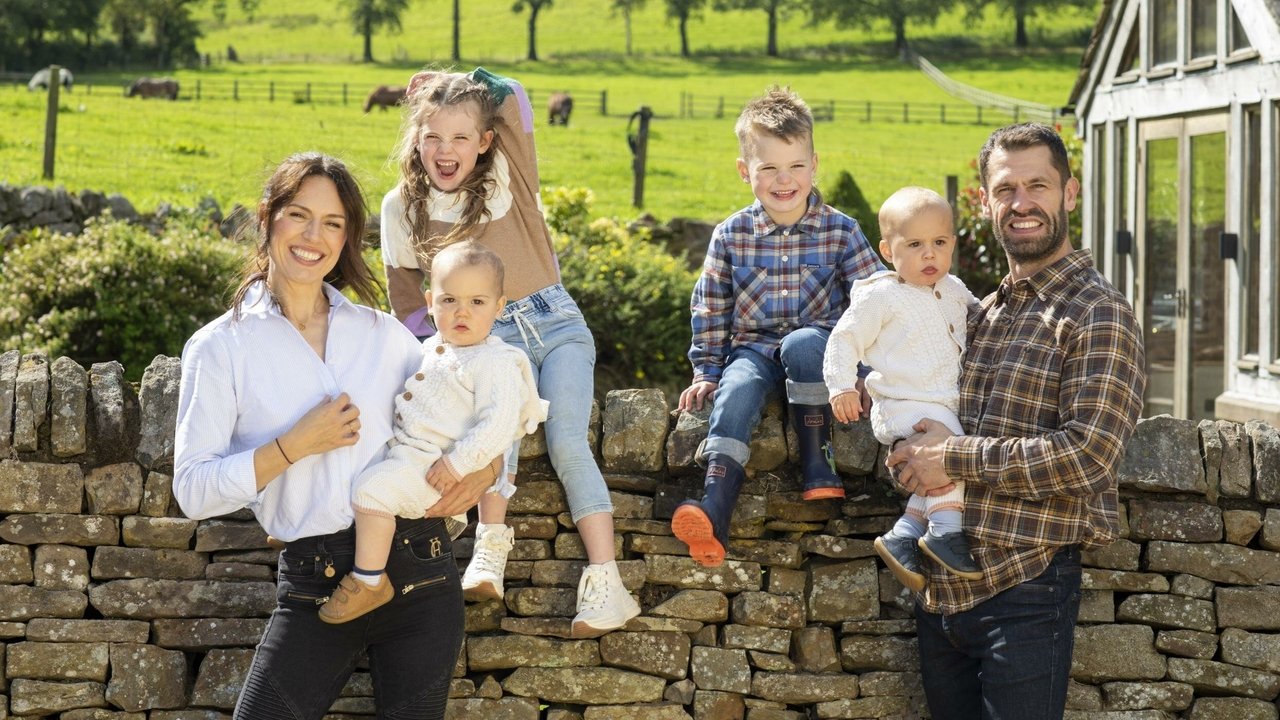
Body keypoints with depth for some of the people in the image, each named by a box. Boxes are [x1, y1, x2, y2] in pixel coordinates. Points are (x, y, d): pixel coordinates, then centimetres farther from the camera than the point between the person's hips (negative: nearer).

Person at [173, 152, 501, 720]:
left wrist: (485, 468, -5)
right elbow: (193, 490, -6)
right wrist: (295, 445, -15)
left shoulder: (383, 334, 9)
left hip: (419, 572, 2)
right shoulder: (221, 347, 1)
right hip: (315, 585, -2)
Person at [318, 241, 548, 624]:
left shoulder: (494, 361, -15)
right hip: (403, 448, 10)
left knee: (373, 487, -29)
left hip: (432, 464, -10)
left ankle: (369, 581, -21)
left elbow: (499, 423, -24)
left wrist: (457, 463, -28)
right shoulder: (433, 346, 13)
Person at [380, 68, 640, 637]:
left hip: (554, 322, 0)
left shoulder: (509, 174, 0)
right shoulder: (401, 208, 3)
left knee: (567, 442, -21)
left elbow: (511, 96, -10)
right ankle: (490, 548, -40)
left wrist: (459, 83, 0)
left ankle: (605, 583, -27)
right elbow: (405, 297, 12)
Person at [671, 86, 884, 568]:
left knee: (801, 344, -36)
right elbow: (710, 310, 10)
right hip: (753, 348, 1)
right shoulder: (731, 235, 2)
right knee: (736, 391, -31)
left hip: (820, 348, -1)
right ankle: (715, 510, -46)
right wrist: (706, 373, 7)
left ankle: (818, 465, -26)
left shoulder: (840, 231, -1)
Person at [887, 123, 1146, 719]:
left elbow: (1087, 454, -19)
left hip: (1025, 589, -7)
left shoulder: (1097, 314, -8)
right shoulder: (982, 312, 15)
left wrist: (954, 457, -16)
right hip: (941, 589, 7)